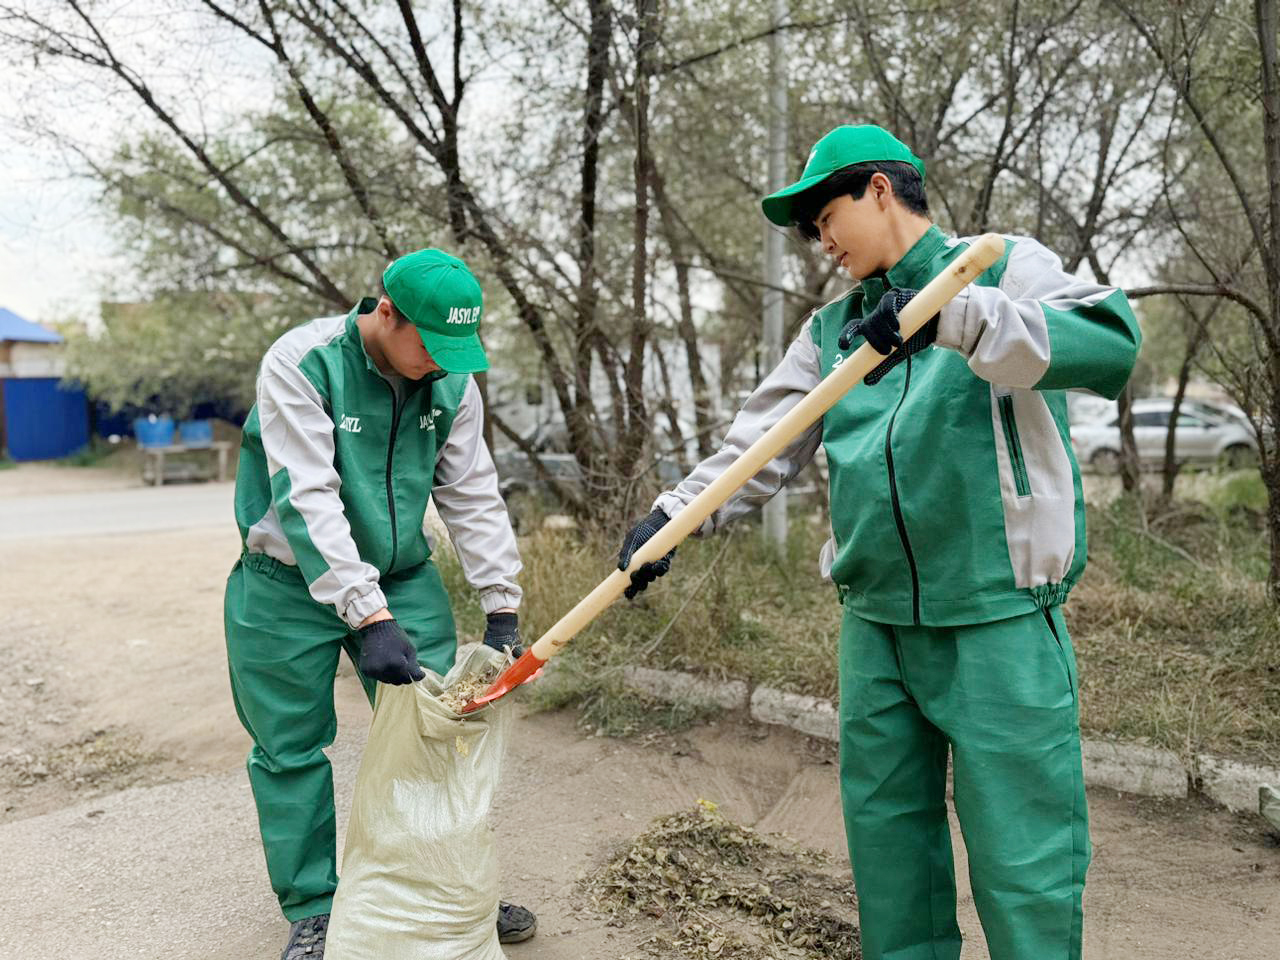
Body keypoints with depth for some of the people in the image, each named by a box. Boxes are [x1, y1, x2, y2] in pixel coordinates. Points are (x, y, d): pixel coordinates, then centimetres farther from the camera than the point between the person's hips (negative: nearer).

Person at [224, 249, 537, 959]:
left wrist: (501, 608, -9)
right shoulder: (299, 364, -21)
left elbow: (473, 496, -3)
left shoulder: (452, 382, -5)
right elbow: (308, 501, -29)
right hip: (292, 587, -3)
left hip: (403, 580, 4)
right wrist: (369, 617, -35)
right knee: (292, 749, 4)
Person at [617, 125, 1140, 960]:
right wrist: (671, 515, -4)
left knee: (1021, 853, -1)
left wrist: (951, 314, -32)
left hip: (997, 617, -6)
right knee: (884, 828, 15)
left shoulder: (1004, 267, -1)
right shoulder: (834, 327, 14)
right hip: (877, 619, 6)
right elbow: (761, 444, 9)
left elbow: (1111, 343, -20)